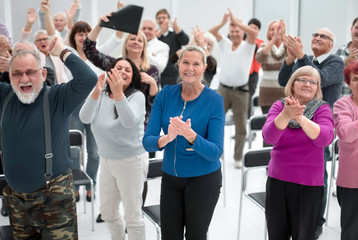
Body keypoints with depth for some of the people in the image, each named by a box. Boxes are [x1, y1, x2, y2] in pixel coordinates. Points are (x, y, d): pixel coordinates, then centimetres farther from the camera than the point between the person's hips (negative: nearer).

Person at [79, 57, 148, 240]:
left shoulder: (137, 96, -11)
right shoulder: (101, 95, 2)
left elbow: (130, 121, -30)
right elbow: (85, 118, -15)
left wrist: (119, 94, -44)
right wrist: (96, 92, -29)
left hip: (131, 161, -6)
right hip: (106, 160, 6)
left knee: (132, 215, 1)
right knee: (106, 211, 20)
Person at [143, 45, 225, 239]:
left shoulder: (214, 100, -13)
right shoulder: (166, 94, -4)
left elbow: (215, 152, -18)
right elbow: (147, 141, -10)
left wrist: (190, 135, -36)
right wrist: (167, 138, -32)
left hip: (203, 178, -3)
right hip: (170, 177, 3)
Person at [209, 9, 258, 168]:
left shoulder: (247, 46, 0)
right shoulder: (225, 44, 10)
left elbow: (254, 33, -20)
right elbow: (212, 32, -1)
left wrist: (236, 21, -18)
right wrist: (223, 23, -18)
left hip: (241, 91, -3)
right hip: (224, 89, 3)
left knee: (241, 126, 5)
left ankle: (238, 158, 16)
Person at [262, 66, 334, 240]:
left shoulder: (322, 109, -3)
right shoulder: (279, 106, 0)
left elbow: (325, 138, -24)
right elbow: (268, 137, -18)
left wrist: (300, 117, -38)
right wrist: (285, 115, -36)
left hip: (309, 185, -2)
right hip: (277, 180, 2)